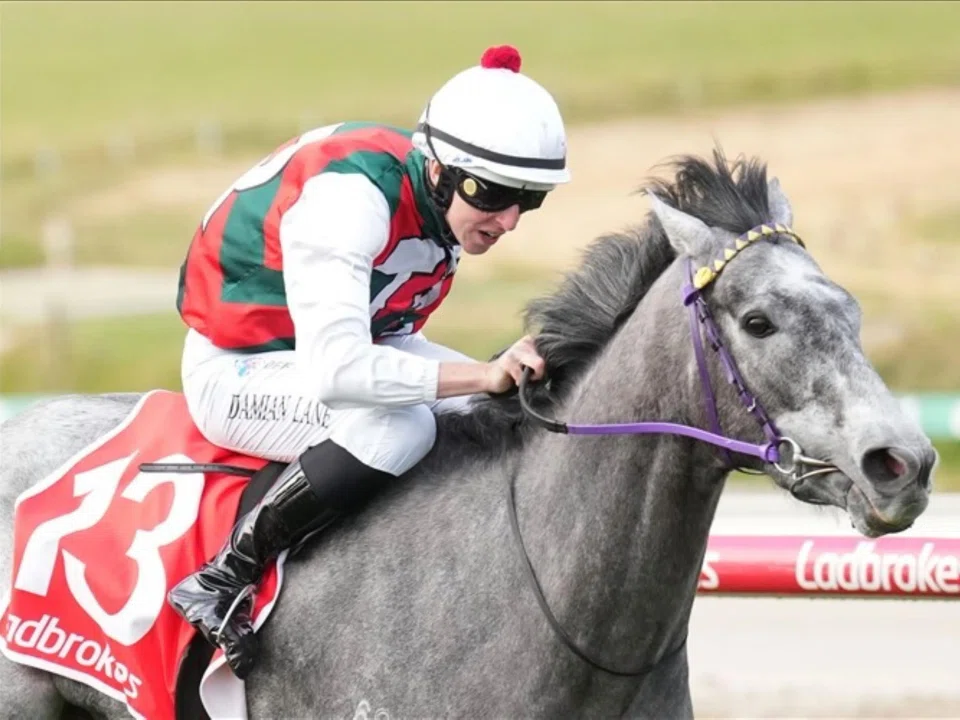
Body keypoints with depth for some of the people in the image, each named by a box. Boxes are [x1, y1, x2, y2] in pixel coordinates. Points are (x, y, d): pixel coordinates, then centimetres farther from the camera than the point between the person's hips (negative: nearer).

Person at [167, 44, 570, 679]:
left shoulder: (446, 202, -5)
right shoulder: (350, 198, -32)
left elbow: (387, 335, 7)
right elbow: (338, 368, -42)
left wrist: (504, 370, -9)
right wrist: (484, 376, -42)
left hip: (344, 346, 9)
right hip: (239, 372, -9)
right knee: (399, 425, -36)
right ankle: (221, 582, -24)